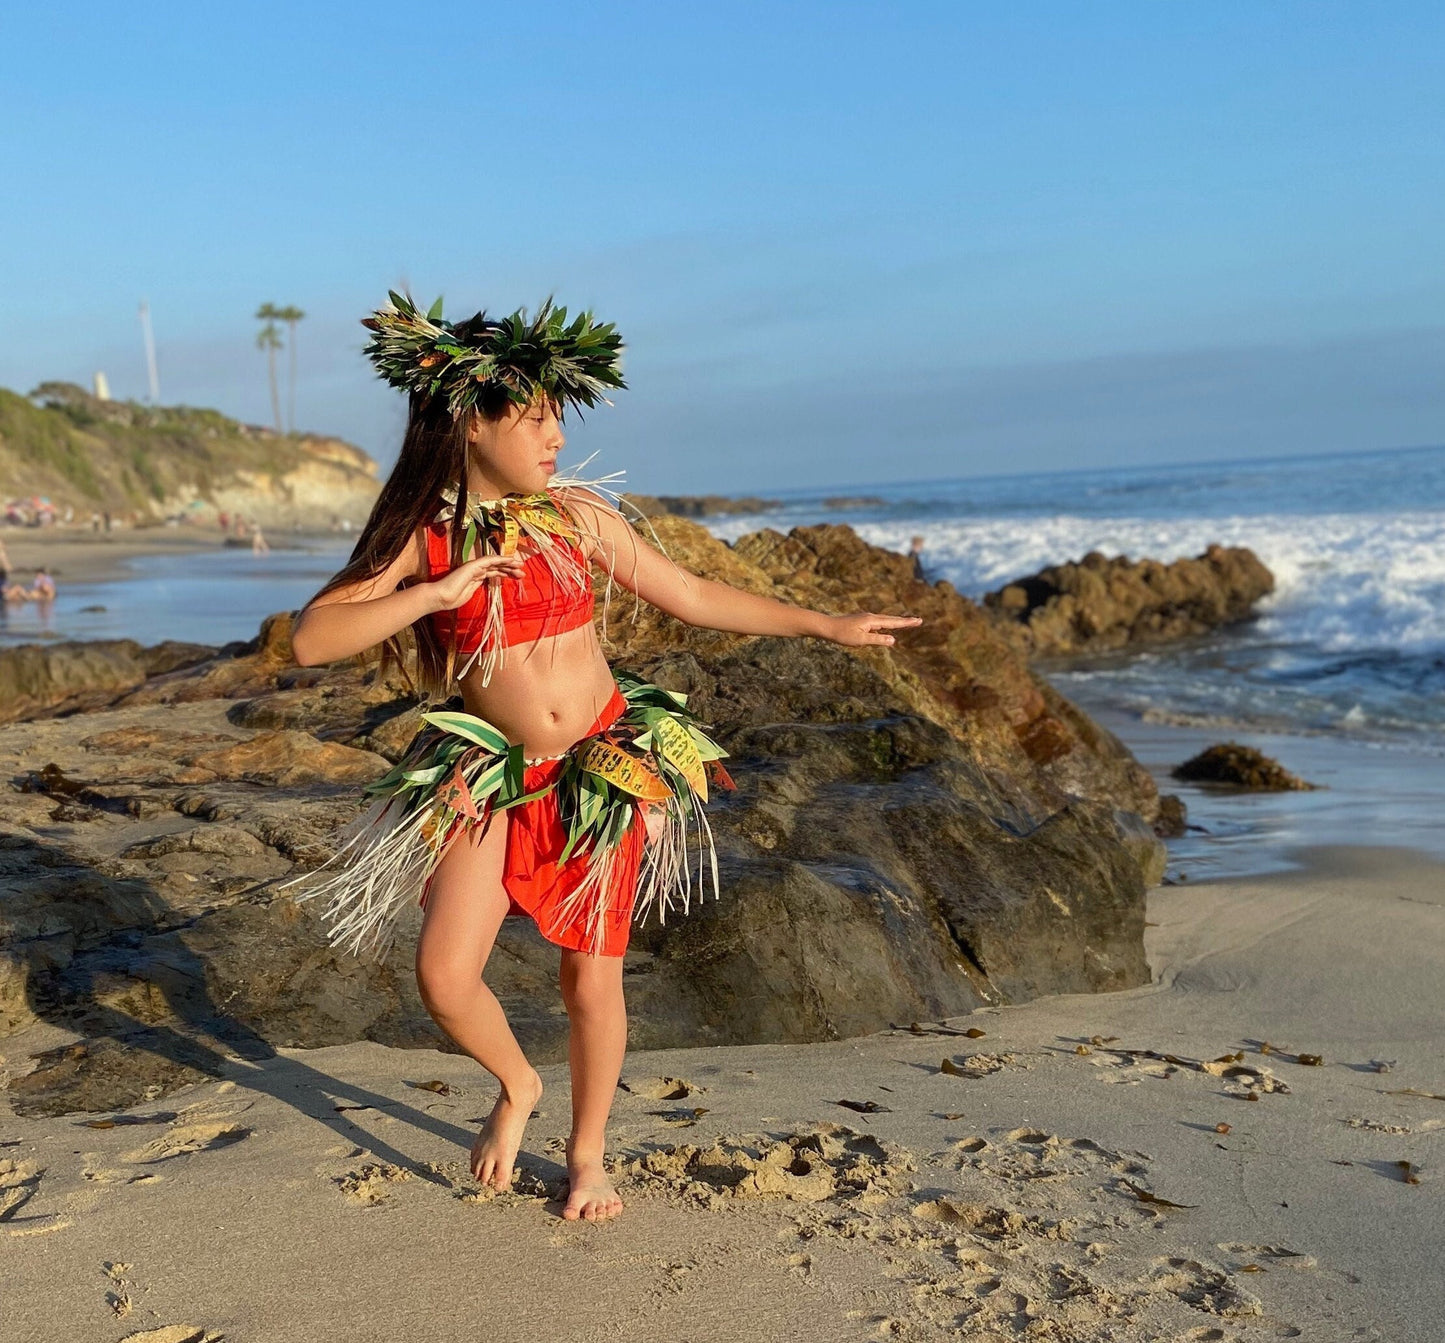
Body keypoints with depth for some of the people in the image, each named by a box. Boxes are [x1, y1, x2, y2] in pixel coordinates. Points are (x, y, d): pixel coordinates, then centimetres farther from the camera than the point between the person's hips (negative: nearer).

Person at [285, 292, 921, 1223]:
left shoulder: (576, 516, -1)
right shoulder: (422, 541, -5)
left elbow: (694, 598, 5)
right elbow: (311, 641, -15)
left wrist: (827, 625, 5)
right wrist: (433, 594, -24)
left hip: (606, 769, 1)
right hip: (492, 777, 0)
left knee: (592, 978, 5)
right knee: (445, 976, -10)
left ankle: (588, 1154, 30)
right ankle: (518, 1087, 24)